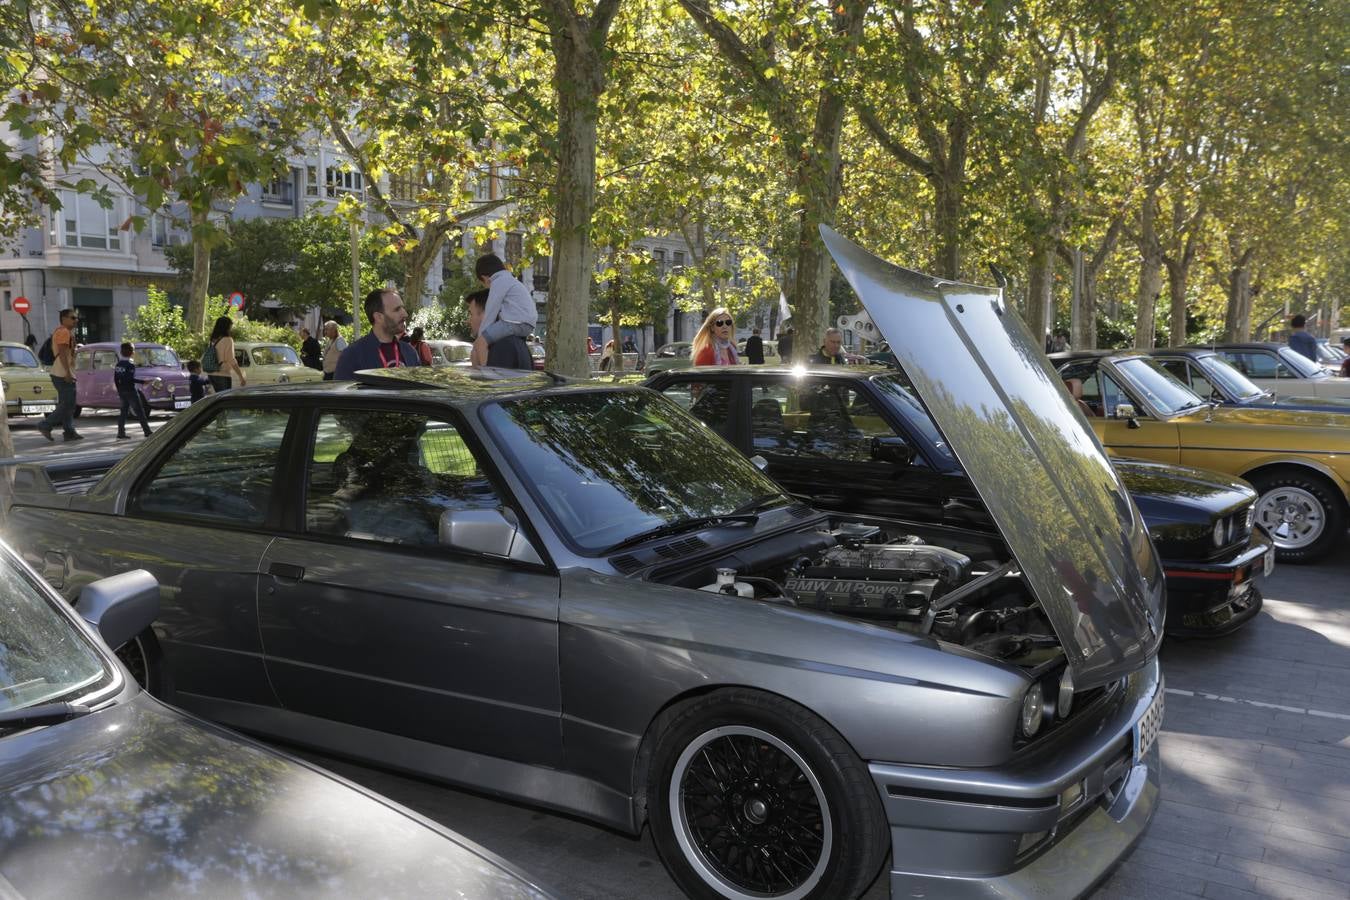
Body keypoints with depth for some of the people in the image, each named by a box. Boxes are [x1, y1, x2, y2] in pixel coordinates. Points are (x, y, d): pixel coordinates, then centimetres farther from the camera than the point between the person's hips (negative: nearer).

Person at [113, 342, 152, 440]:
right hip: (130, 391, -8)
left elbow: (115, 379, 12)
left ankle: (121, 434, 7)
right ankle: (147, 432, -2)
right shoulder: (130, 364, -14)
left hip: (122, 391, 8)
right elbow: (130, 379, -21)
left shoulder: (118, 364, 9)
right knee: (140, 412, -3)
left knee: (123, 412, 10)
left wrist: (119, 390, 19)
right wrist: (143, 381, -18)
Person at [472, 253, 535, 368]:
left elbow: (491, 312, -9)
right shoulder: (512, 281, 28)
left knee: (480, 342, -17)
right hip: (526, 326, 10)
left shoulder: (498, 282, -4)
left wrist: (481, 335, -5)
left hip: (515, 322, -10)